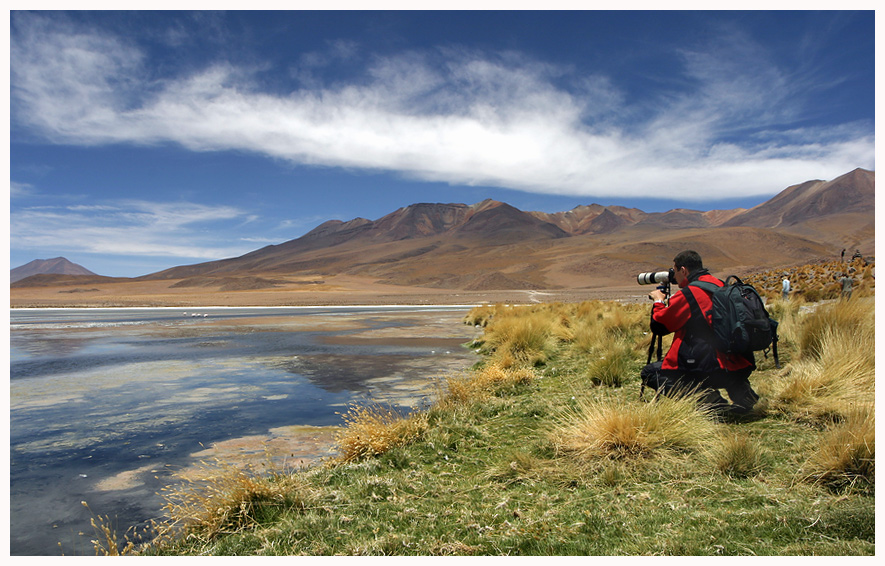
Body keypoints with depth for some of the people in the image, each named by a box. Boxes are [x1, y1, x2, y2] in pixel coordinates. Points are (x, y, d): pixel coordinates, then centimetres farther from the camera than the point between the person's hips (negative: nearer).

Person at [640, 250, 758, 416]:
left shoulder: (688, 293, -11)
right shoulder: (722, 286, 11)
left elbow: (659, 326, -4)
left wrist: (658, 301, 13)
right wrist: (670, 302, 27)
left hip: (712, 370, -7)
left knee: (649, 372, 6)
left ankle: (703, 396, -12)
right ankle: (740, 390, 13)